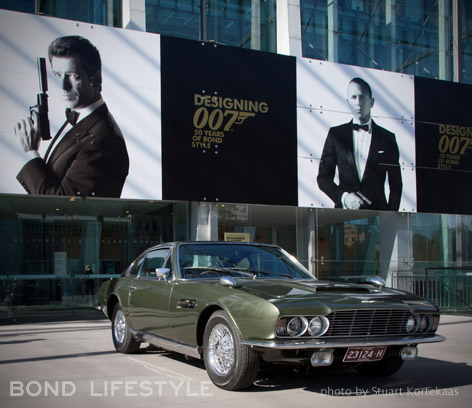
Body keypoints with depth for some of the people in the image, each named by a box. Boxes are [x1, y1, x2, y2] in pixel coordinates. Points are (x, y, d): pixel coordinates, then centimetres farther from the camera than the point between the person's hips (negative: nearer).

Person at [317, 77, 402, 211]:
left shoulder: (388, 138, 9)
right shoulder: (335, 134, 8)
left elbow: (396, 184, 10)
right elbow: (323, 177, 9)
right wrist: (343, 196, -7)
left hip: (377, 210, 0)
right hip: (344, 210, 0)